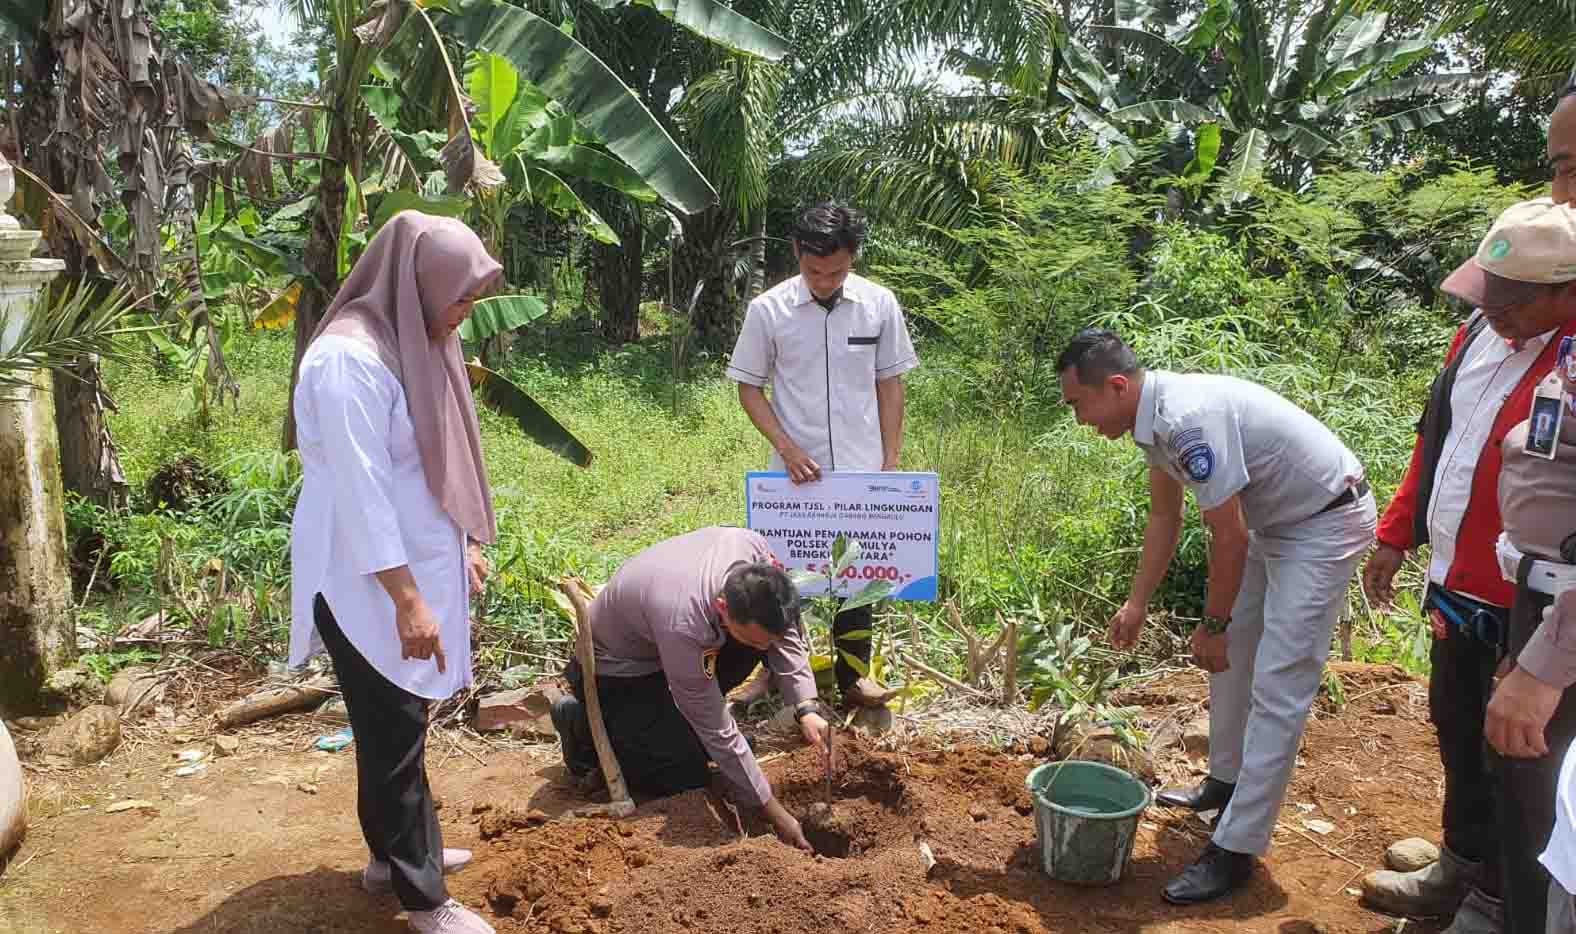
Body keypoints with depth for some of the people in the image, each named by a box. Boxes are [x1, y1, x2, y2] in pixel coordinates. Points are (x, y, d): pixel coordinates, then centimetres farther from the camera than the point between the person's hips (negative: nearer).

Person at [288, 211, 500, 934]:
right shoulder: (350, 357, -23)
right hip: (368, 582, -9)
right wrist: (408, 600, -25)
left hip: (412, 563, 9)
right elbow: (360, 490, -25)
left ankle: (395, 851, 37)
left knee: (398, 723, 20)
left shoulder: (411, 343, 8)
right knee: (394, 733, 2)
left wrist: (460, 545, 20)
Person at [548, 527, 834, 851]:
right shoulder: (683, 624, -42)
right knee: (687, 778, -12)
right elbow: (717, 731, -30)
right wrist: (775, 813, -23)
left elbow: (784, 630, -9)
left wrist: (806, 708, -22)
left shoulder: (753, 548, -28)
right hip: (618, 670, -6)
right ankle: (584, 722, 7)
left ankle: (686, 708, 4)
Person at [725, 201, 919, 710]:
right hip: (796, 471, -1)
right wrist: (786, 446, -12)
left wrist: (891, 460, 1)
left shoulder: (879, 304, -2)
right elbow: (749, 388, 0)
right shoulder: (768, 310, -7)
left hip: (861, 470, 1)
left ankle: (853, 673, 24)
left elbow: (889, 385, 5)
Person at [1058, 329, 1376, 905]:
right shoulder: (1154, 417, -3)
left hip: (1325, 523, -10)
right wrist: (1136, 605, 11)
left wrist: (1213, 625, -13)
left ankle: (1236, 848, -3)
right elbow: (1165, 517, 10)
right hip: (1272, 519, 10)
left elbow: (1230, 536, -26)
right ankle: (1225, 783, 37)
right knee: (1232, 656, 19)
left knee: (1277, 689, -9)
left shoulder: (1189, 420, -32)